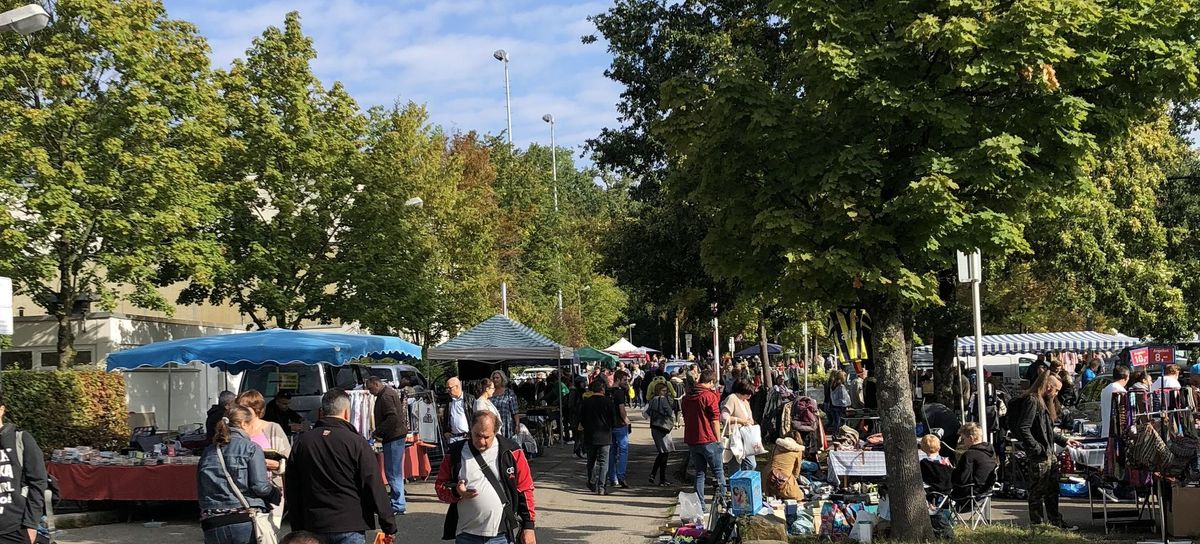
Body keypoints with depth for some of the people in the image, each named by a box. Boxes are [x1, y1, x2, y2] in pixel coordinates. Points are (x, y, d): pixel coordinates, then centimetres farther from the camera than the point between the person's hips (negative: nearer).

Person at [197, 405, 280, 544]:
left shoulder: (208, 452, 13)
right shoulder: (251, 448, -2)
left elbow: (200, 492, 13)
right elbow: (260, 487, -9)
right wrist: (276, 493, 9)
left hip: (212, 525, 4)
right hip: (246, 522, -4)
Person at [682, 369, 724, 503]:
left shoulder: (687, 396, 10)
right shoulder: (709, 395, -10)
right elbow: (715, 420, -11)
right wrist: (718, 440, -4)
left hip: (691, 440, 6)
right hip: (708, 440, -6)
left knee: (699, 472, 11)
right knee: (718, 471, 6)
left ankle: (699, 504, 7)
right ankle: (721, 496, -2)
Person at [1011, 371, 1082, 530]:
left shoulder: (1044, 402, 17)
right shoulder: (1031, 401, -16)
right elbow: (1023, 429, -24)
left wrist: (1064, 441, 22)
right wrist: (1038, 449, -22)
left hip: (1049, 456, 10)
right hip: (1038, 458, -10)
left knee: (1052, 492, 18)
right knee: (1037, 493, -1)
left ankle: (1057, 522, 29)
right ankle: (1037, 527, 6)